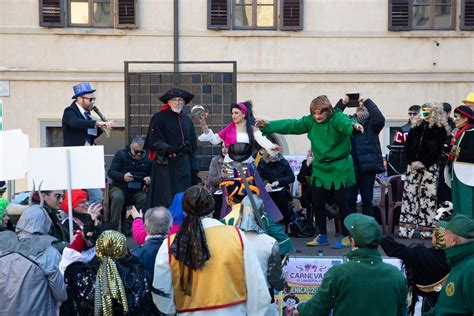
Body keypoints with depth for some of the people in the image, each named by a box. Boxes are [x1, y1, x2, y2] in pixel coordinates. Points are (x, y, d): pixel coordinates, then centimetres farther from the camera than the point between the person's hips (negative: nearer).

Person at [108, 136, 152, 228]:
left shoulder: (147, 158, 11)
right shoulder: (121, 154, 4)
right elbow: (110, 172, -4)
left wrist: (149, 180, -11)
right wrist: (123, 177, -25)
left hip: (138, 190, 2)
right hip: (119, 188, -2)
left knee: (145, 199, -30)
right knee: (117, 197, -34)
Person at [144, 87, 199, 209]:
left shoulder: (187, 120, 15)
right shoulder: (159, 118, -2)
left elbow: (192, 147, 17)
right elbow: (154, 142, -10)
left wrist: (194, 169, 12)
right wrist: (169, 149, -26)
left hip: (183, 164, 5)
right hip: (165, 165, -5)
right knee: (165, 200, -7)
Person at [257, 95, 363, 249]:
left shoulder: (337, 118, -19)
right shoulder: (310, 121, -2)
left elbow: (346, 124, -39)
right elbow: (290, 125, -3)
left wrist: (355, 126, -63)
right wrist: (268, 125, -11)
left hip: (339, 167, -6)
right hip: (320, 168, 6)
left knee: (341, 201, 0)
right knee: (316, 201, 10)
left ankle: (346, 236, 16)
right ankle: (322, 235, 26)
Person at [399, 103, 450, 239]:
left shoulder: (440, 129, 1)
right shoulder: (416, 127, 15)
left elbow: (437, 149, -8)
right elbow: (408, 145, 8)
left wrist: (423, 163, -15)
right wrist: (412, 162, -6)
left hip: (430, 167, -4)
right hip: (413, 165, 5)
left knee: (428, 196, -4)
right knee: (409, 194, 0)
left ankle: (427, 230, 0)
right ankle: (406, 228, 1)